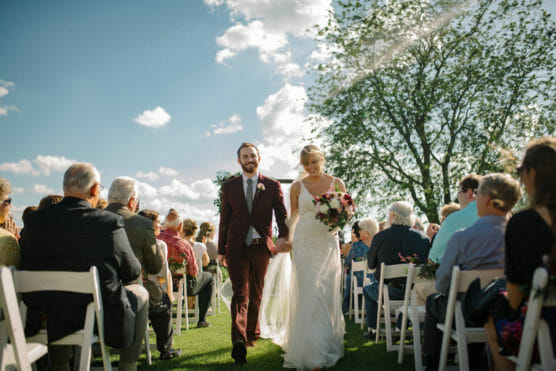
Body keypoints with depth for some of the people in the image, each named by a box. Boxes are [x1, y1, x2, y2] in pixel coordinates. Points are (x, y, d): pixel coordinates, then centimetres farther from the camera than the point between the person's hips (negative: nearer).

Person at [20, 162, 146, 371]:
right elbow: (132, 272, -9)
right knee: (140, 293, 24)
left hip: (50, 321, 4)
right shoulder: (110, 222, -20)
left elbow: (24, 267, 4)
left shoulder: (35, 221, -9)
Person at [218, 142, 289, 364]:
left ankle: (252, 335, 28)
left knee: (256, 295, 13)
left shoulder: (272, 186, 5)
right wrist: (221, 250, 8)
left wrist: (283, 236, -22)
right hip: (237, 248, -1)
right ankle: (238, 341, -18)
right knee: (240, 294, -11)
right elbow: (224, 219, 9)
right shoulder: (229, 187, 7)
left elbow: (281, 214, -3)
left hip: (262, 247, 1)